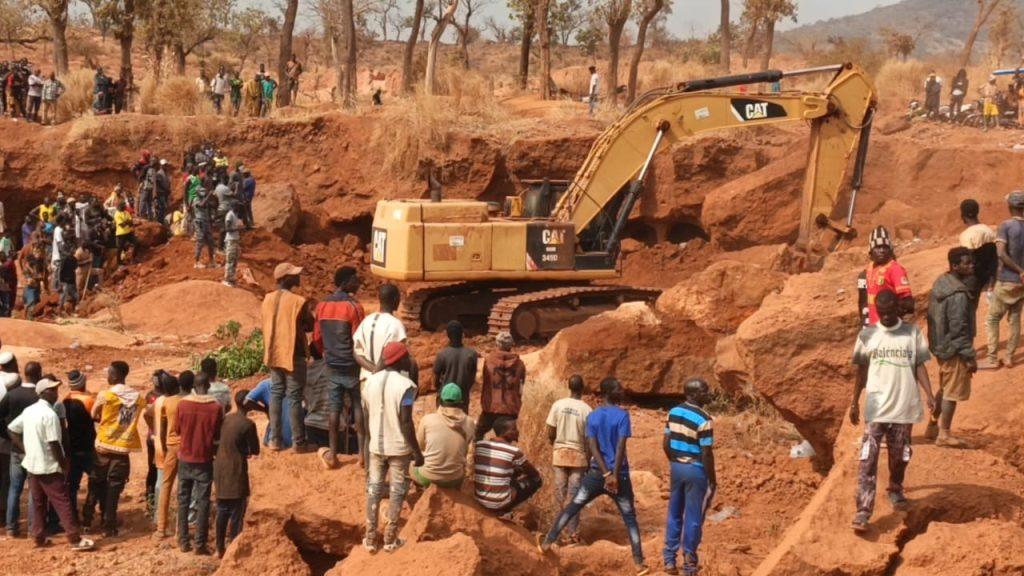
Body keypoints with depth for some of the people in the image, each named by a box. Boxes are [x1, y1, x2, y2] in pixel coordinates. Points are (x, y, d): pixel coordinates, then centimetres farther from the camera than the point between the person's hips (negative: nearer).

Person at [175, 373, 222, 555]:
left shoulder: (183, 404, -8)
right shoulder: (215, 407, -12)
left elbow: (177, 429, 4)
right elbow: (218, 435, -2)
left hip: (185, 458, 2)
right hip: (204, 460, -2)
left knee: (183, 500, 12)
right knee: (202, 502, 3)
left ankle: (183, 541, 13)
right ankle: (200, 544, 2)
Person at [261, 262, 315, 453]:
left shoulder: (268, 299, 2)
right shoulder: (298, 302, -18)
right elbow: (310, 326, -6)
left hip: (273, 354, 6)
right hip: (293, 354, -6)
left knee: (276, 394, 15)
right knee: (294, 398, 0)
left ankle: (275, 439, 16)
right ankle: (299, 442, 7)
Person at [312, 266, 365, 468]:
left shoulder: (322, 306, 2)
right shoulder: (353, 307, -16)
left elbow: (317, 338, 9)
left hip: (332, 366, 5)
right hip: (352, 366, -4)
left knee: (334, 407, 8)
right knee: (358, 406, 7)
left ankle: (333, 454, 8)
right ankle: (362, 451, 9)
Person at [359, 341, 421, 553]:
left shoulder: (371, 381, 0)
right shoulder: (405, 386, -18)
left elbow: (364, 418, 5)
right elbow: (406, 423, -20)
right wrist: (417, 451, -13)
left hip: (375, 446, 5)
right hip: (399, 447, -5)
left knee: (373, 489, 13)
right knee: (397, 491, 8)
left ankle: (370, 538, 16)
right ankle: (390, 539, 14)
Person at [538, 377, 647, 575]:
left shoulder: (592, 416, 3)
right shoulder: (622, 415, -9)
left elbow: (593, 447, -5)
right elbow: (620, 447, -17)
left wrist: (606, 474, -9)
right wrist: (614, 475, -16)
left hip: (596, 473, 3)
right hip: (619, 475, -3)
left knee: (571, 508, 15)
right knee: (630, 518, 5)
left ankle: (547, 543, 18)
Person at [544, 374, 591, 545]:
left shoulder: (558, 405, -6)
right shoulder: (586, 410, -11)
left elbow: (550, 434, -4)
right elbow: (588, 439, -7)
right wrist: (589, 460, 6)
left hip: (560, 453, 2)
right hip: (578, 455, -2)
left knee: (560, 492, 9)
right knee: (574, 495, 1)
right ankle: (573, 533, 1)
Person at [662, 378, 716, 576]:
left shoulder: (673, 412, 2)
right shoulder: (703, 420, -20)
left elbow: (666, 444, 7)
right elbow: (707, 454, -18)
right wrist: (712, 479, -8)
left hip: (677, 467, 6)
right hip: (696, 470, -6)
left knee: (674, 514, 15)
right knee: (693, 517, 3)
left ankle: (669, 560, 17)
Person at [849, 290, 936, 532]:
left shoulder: (912, 333, 1)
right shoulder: (867, 335, 1)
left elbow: (920, 366, 2)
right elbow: (862, 370, 7)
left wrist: (929, 395, -9)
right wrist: (855, 402, 4)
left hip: (904, 407, 1)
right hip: (876, 409, -1)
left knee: (899, 455, 14)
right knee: (868, 459, -8)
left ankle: (896, 489, 42)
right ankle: (863, 511, -12)